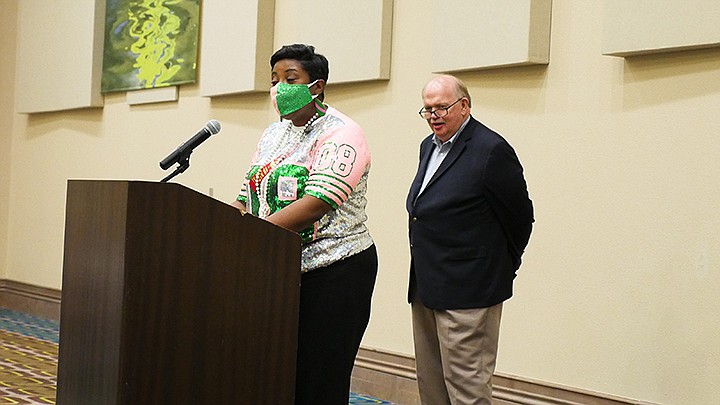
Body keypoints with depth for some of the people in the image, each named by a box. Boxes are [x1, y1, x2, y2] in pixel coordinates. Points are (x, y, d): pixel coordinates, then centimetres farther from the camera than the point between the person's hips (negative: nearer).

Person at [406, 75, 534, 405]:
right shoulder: (429, 146, 14)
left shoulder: (491, 150, -14)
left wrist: (502, 268, 4)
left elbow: (520, 216, -8)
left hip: (466, 291, -9)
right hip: (425, 288, 9)